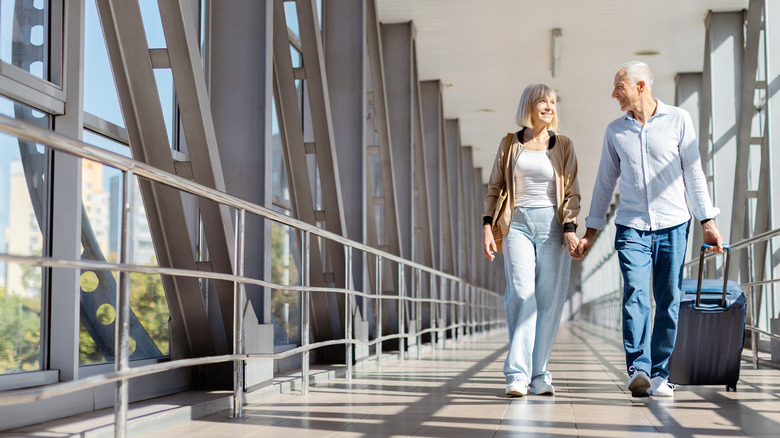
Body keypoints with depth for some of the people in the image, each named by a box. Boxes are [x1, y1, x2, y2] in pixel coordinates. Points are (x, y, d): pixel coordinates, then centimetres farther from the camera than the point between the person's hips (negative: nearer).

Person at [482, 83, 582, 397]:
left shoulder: (563, 146, 9)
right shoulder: (510, 144, 9)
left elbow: (571, 193, 7)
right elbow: (494, 189, 12)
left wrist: (570, 228, -7)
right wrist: (487, 227, 1)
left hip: (551, 224, 1)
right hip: (518, 224, -1)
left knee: (549, 300, -1)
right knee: (521, 294, -15)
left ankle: (539, 374, 9)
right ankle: (517, 374, -18)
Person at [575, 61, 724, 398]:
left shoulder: (679, 120, 3)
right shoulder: (615, 131, 9)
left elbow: (694, 174, 4)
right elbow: (605, 183, 14)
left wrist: (708, 222, 1)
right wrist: (591, 231, 12)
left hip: (673, 225, -1)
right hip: (631, 227, 1)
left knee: (668, 302, 0)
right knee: (635, 295, -16)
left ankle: (659, 375, 8)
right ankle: (638, 369, -22)